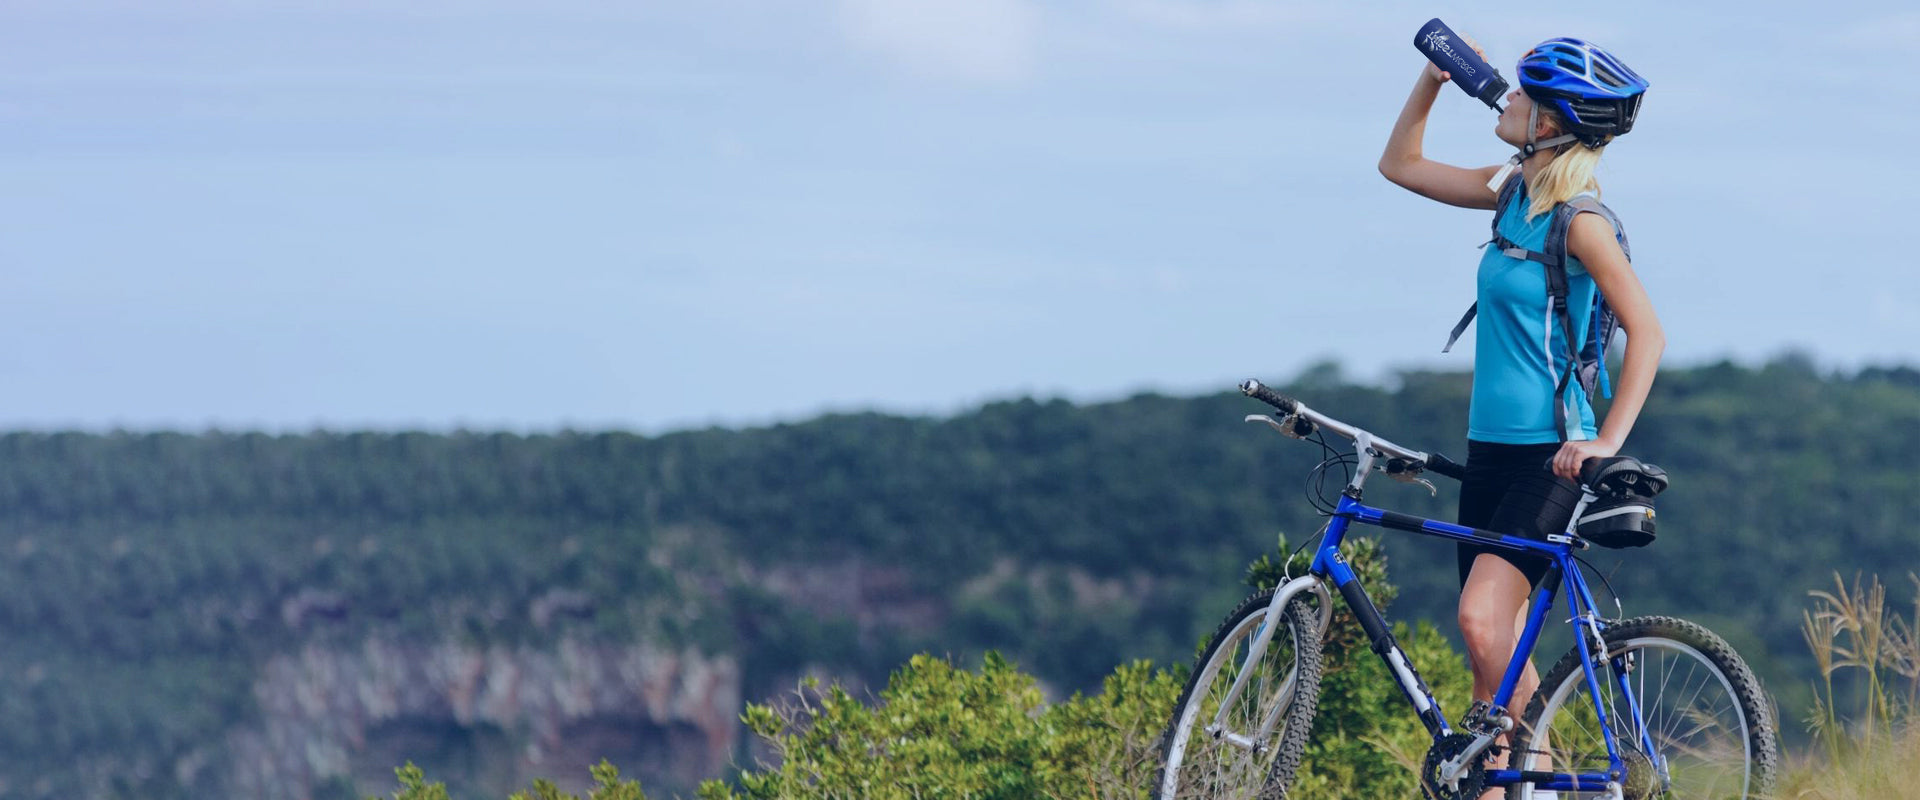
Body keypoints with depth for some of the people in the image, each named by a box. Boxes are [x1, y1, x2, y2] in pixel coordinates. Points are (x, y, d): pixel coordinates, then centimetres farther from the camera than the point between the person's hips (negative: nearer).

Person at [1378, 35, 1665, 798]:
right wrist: (1434, 76, 9)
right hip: (1491, 447, 8)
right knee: (1496, 646, 6)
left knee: (1483, 619, -21)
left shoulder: (1577, 217, -14)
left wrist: (1608, 439, -24)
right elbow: (1401, 164, 21)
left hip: (1550, 454, -8)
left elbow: (1646, 330, -18)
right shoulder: (1513, 193, 10)